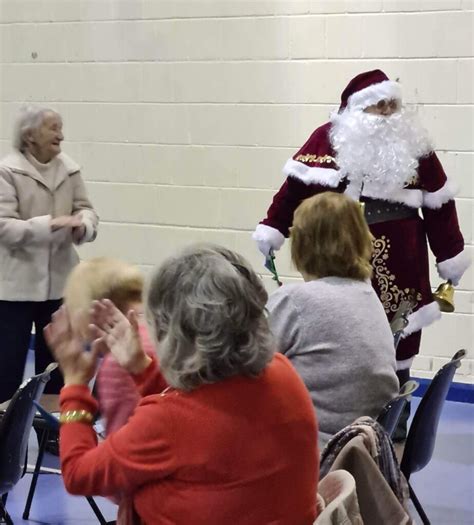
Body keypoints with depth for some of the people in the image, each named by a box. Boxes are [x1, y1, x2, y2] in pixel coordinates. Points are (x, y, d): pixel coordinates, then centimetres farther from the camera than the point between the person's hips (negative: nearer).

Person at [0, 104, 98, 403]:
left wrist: (83, 224, -20)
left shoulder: (69, 169, 2)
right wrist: (49, 224, -28)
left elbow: (86, 210, 5)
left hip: (59, 282, 5)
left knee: (55, 360, 15)